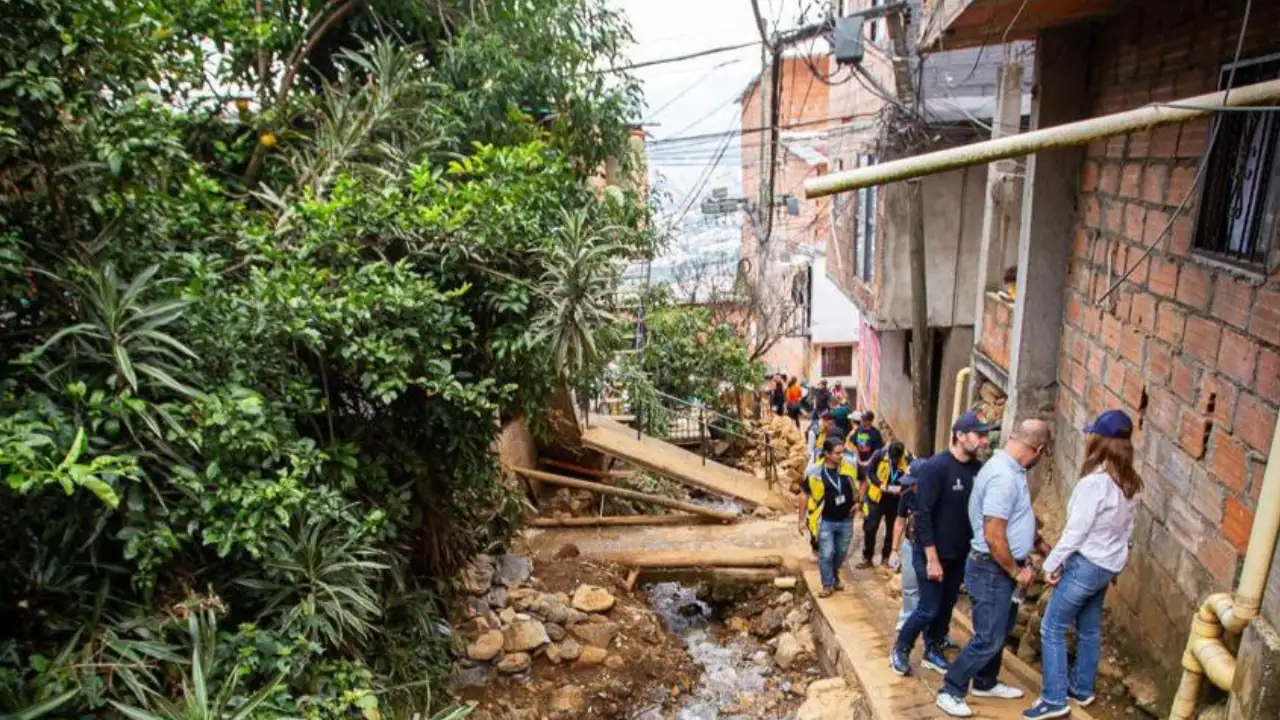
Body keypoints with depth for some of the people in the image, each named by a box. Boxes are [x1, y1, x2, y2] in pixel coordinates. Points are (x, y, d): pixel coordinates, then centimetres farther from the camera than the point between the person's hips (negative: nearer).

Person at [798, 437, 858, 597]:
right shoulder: (815, 472, -15)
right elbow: (805, 495, -4)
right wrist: (802, 519, -3)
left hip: (846, 520, 3)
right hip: (826, 521, -3)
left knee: (841, 553, 17)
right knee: (826, 554, -3)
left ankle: (834, 578, 40)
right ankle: (827, 584, 15)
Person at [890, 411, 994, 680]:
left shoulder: (978, 469, -2)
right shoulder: (935, 467, -20)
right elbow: (923, 515, -20)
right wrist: (932, 559, -20)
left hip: (961, 554, 6)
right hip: (932, 554, -6)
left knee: (946, 607, 15)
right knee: (929, 608, 0)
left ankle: (933, 651, 34)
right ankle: (900, 650, 21)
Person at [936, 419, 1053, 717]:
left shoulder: (1010, 469, 5)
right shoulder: (1004, 476, -27)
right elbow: (994, 537, -28)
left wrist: (1040, 544, 24)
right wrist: (1016, 572, -16)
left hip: (1003, 568, 10)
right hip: (992, 570, -10)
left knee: (1000, 630, 22)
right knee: (989, 638, -2)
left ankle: (985, 683, 38)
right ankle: (950, 692, 10)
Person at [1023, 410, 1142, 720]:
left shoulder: (1094, 482, -24)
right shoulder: (1130, 483, 2)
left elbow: (1076, 530, -22)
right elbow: (1126, 528, 11)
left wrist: (1052, 563, -11)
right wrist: (1114, 562, 22)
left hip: (1085, 565, -9)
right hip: (1108, 565, 9)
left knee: (1052, 629, -1)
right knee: (1089, 629, 20)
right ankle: (1082, 689, 33)